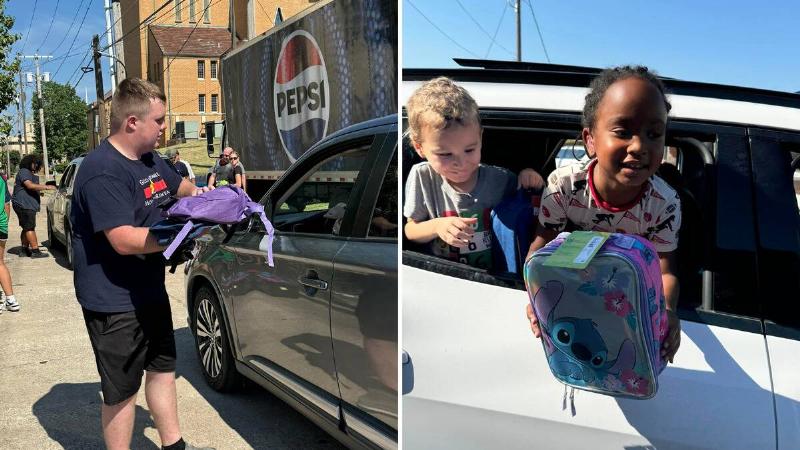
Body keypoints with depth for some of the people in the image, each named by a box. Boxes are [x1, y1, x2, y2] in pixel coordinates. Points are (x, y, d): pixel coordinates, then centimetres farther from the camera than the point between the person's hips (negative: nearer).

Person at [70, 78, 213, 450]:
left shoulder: (150, 160, 7)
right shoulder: (103, 172, -24)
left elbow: (180, 186, 26)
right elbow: (125, 240, -31)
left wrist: (202, 193, 3)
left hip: (150, 291, 10)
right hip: (114, 304, -10)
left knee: (162, 369, 21)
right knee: (122, 390, 3)